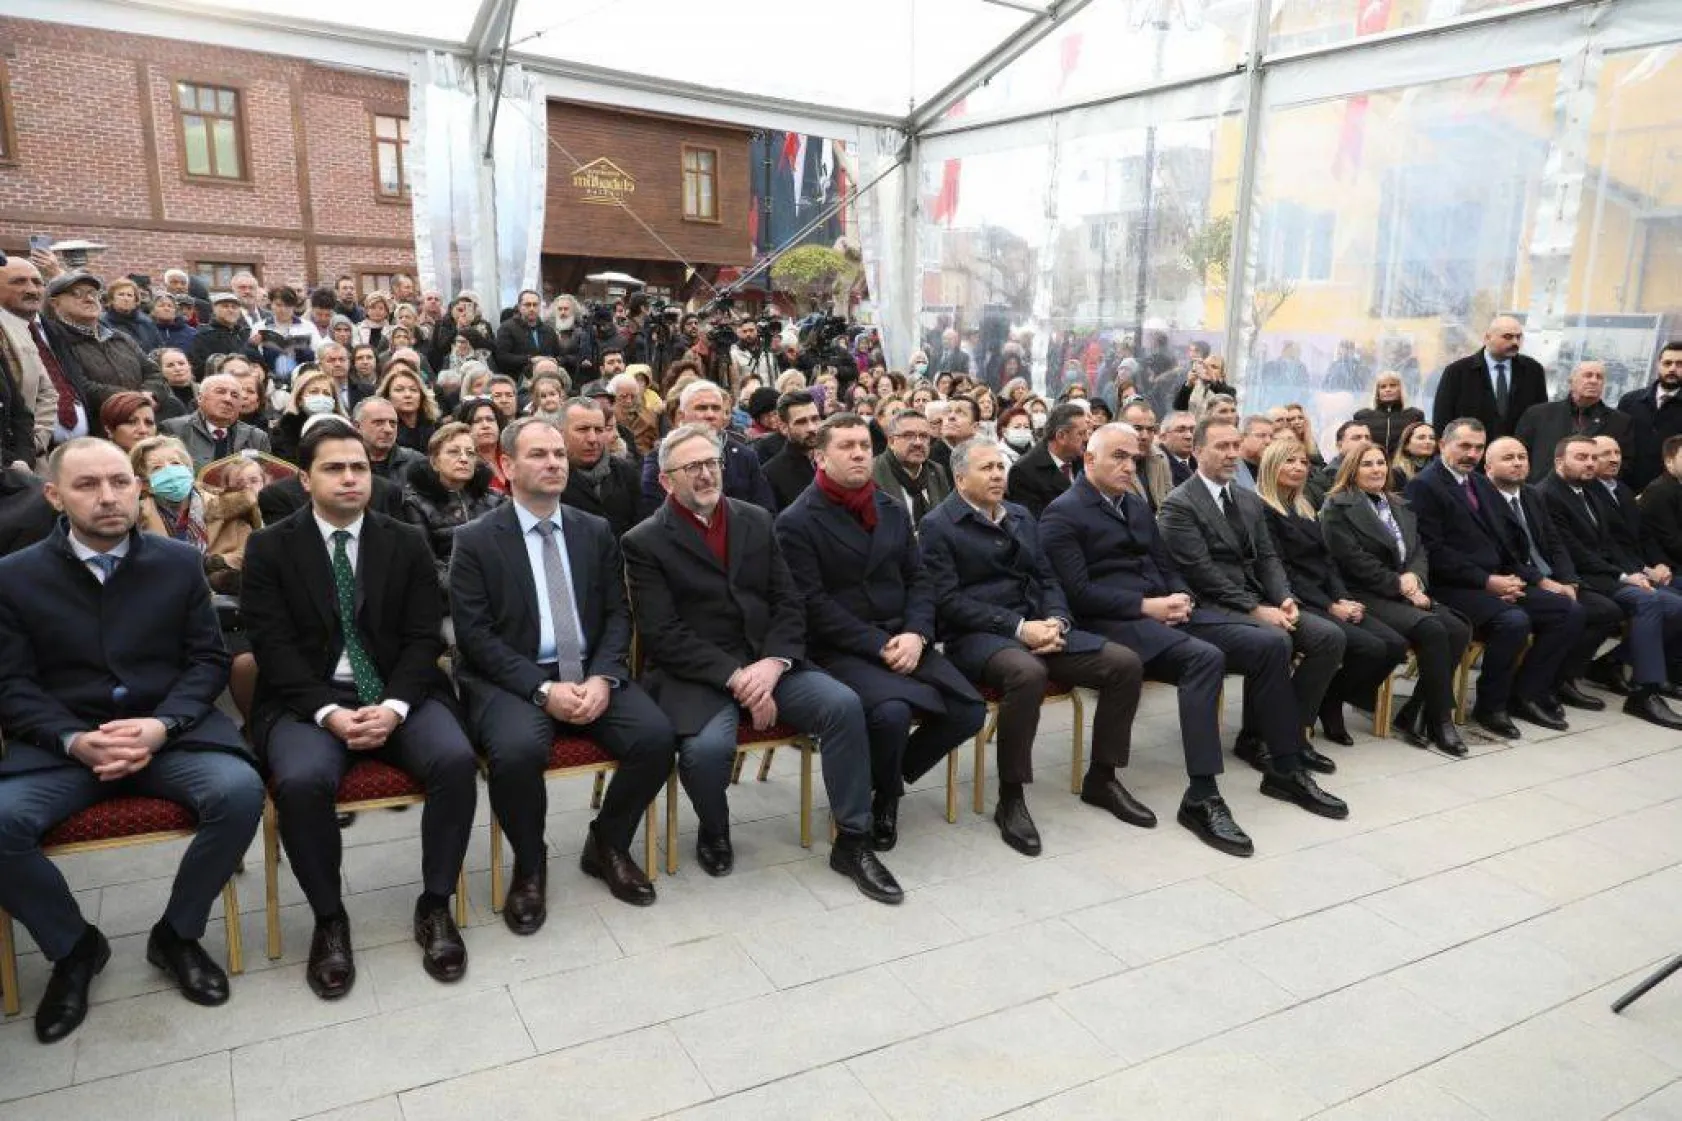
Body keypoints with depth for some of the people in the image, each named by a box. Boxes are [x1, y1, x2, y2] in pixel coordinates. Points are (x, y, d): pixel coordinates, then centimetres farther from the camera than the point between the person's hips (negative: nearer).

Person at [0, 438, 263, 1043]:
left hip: (170, 732, 0)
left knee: (240, 792, -28)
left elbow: (209, 660, 4)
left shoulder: (181, 563, 6)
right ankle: (73, 947, 3)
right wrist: (75, 741, -17)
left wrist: (161, 726, -14)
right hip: (61, 741, 0)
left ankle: (176, 934, -1)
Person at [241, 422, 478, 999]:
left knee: (456, 761, -27)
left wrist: (393, 707, -16)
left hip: (397, 696, 1)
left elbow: (423, 638, 1)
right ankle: (329, 919, -7)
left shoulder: (407, 543, 7)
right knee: (301, 782, -32)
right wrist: (329, 713, -19)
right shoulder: (269, 547, 4)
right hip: (307, 700, -1)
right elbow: (274, 647, -4)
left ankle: (435, 906, -7)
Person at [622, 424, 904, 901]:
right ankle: (714, 832, 4)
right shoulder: (645, 542, -2)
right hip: (695, 674, -4)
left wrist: (773, 663, -13)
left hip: (766, 662, 4)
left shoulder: (756, 520, 12)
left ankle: (852, 841, -3)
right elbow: (663, 634, -10)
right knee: (709, 746, -33)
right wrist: (735, 678, -19)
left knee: (844, 705, -20)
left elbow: (788, 603, 7)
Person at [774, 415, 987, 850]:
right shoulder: (796, 522, -6)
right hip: (838, 650, -6)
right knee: (891, 712, -32)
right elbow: (814, 604, -14)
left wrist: (915, 635, -9)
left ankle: (890, 776, 16)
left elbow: (918, 580, 11)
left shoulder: (893, 510, 14)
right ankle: (881, 798, 3)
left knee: (969, 712, -11)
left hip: (902, 640, 6)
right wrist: (878, 647, -19)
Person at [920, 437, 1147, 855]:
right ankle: (1010, 799, -22)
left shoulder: (1020, 515, 17)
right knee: (1027, 673, -39)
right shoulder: (938, 525, -4)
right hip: (976, 636, -7)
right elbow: (948, 601, -13)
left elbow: (1047, 578, 15)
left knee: (1126, 663, -9)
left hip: (1037, 627, 7)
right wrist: (1017, 628, -20)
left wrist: (1056, 622, -7)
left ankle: (1102, 778, 8)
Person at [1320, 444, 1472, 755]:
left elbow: (1419, 552, 14)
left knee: (1459, 630, -19)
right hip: (1366, 597, -7)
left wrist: (1414, 577, -8)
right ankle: (1440, 720, -15)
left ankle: (1412, 715, -12)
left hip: (1405, 592, 7)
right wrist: (1398, 583, -13)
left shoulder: (1400, 507, 23)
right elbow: (1353, 559, -11)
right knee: (1433, 630, -28)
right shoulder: (1337, 507, -1)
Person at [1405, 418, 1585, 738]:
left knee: (1569, 611, -5)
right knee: (1513, 620, -30)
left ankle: (1526, 694, 4)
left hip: (1497, 581, 9)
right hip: (1453, 588, -9)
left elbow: (1505, 540, 20)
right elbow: (1433, 551, -16)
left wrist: (1539, 579, 6)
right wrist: (1487, 581, -18)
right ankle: (1489, 706, -10)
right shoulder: (1423, 486, -7)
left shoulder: (1481, 483, 20)